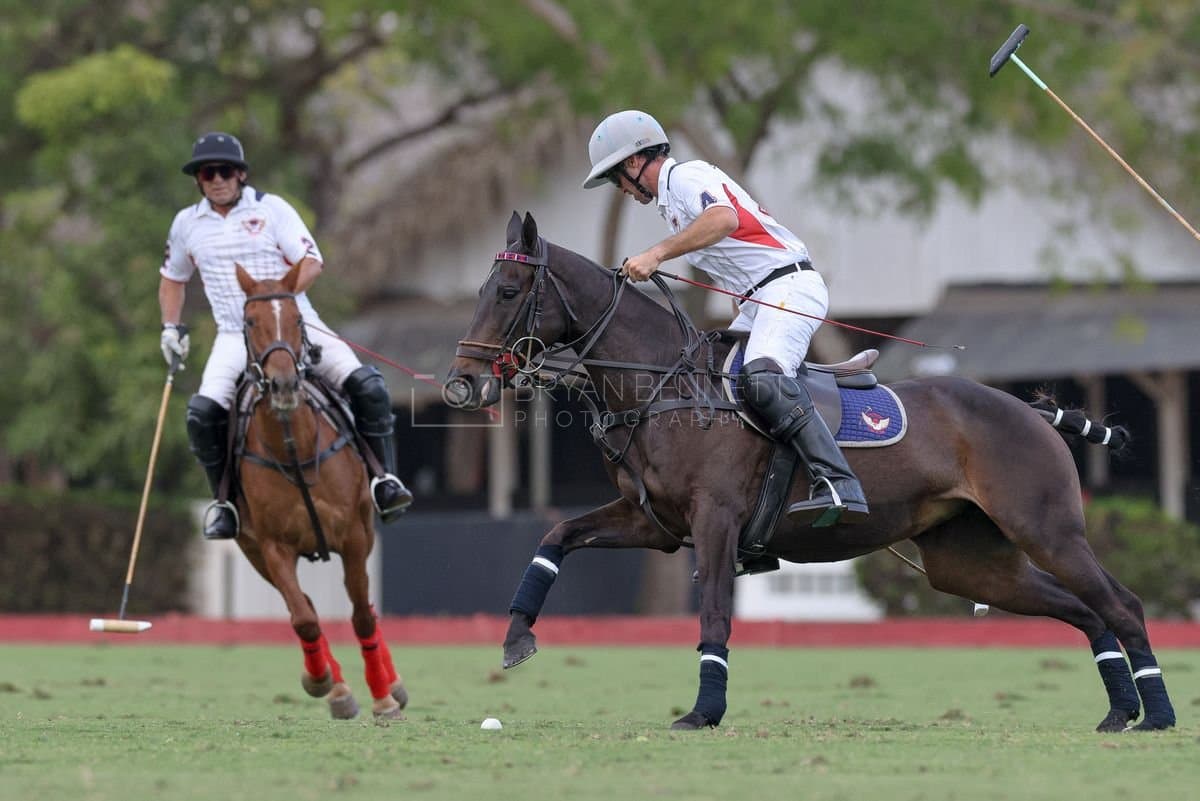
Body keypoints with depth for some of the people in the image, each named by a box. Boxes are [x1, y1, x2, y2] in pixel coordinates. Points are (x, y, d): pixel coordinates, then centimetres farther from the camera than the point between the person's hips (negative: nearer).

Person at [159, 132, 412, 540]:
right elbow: (172, 278, 26)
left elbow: (311, 262, -9)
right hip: (235, 336, 1)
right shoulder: (188, 223, 9)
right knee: (203, 412, -25)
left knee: (365, 384, -21)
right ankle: (225, 501, -5)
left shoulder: (271, 209, -1)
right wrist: (171, 326, 13)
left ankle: (384, 479, -10)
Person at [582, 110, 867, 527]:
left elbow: (724, 218, -29)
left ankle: (838, 486, -41)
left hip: (790, 287, -11)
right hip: (757, 303, 11)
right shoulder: (670, 198, 26)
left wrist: (656, 253, -34)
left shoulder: (687, 176, -7)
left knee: (762, 378, -31)